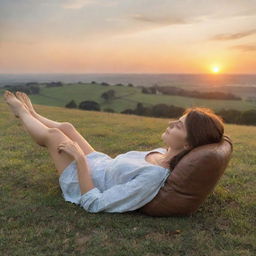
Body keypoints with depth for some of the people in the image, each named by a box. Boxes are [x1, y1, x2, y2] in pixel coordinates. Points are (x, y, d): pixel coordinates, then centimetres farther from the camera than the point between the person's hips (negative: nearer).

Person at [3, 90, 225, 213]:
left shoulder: (154, 176, -39)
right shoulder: (166, 153, -13)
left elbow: (93, 204, -34)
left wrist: (79, 156, -30)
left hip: (82, 182, -6)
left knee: (53, 134, 3)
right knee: (66, 127, 14)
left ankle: (23, 112, 36)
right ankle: (30, 115, 46)